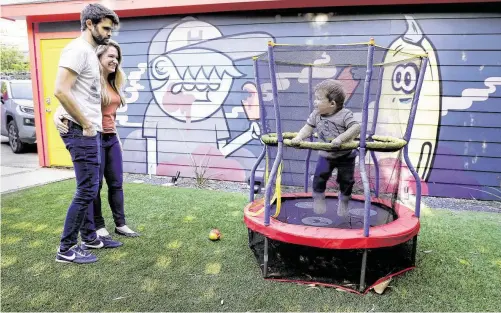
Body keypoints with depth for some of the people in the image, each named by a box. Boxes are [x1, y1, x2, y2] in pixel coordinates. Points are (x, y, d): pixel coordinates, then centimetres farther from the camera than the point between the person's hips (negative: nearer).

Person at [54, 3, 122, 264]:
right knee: (87, 190, -5)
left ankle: (89, 238, 29)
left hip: (90, 131, 10)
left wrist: (91, 125, 14)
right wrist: (86, 125, -17)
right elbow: (61, 91, -23)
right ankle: (66, 249, 8)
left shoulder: (90, 52, 18)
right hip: (81, 131, -10)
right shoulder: (78, 49, -13)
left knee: (88, 188, 16)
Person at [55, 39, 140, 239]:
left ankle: (120, 224, 20)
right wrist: (57, 116, -39)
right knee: (95, 185, 4)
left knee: (116, 183, 10)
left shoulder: (113, 84, 12)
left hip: (111, 139, 7)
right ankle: (98, 227, 17)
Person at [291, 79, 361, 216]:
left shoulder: (345, 114, -21)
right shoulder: (316, 114, -6)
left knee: (346, 180, 8)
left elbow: (356, 128, -30)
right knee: (319, 176, -9)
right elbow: (308, 127, -4)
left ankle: (343, 202, 34)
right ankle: (318, 199, 14)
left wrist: (340, 138, -41)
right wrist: (298, 137, -23)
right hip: (326, 155, 3)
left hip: (345, 155, -3)